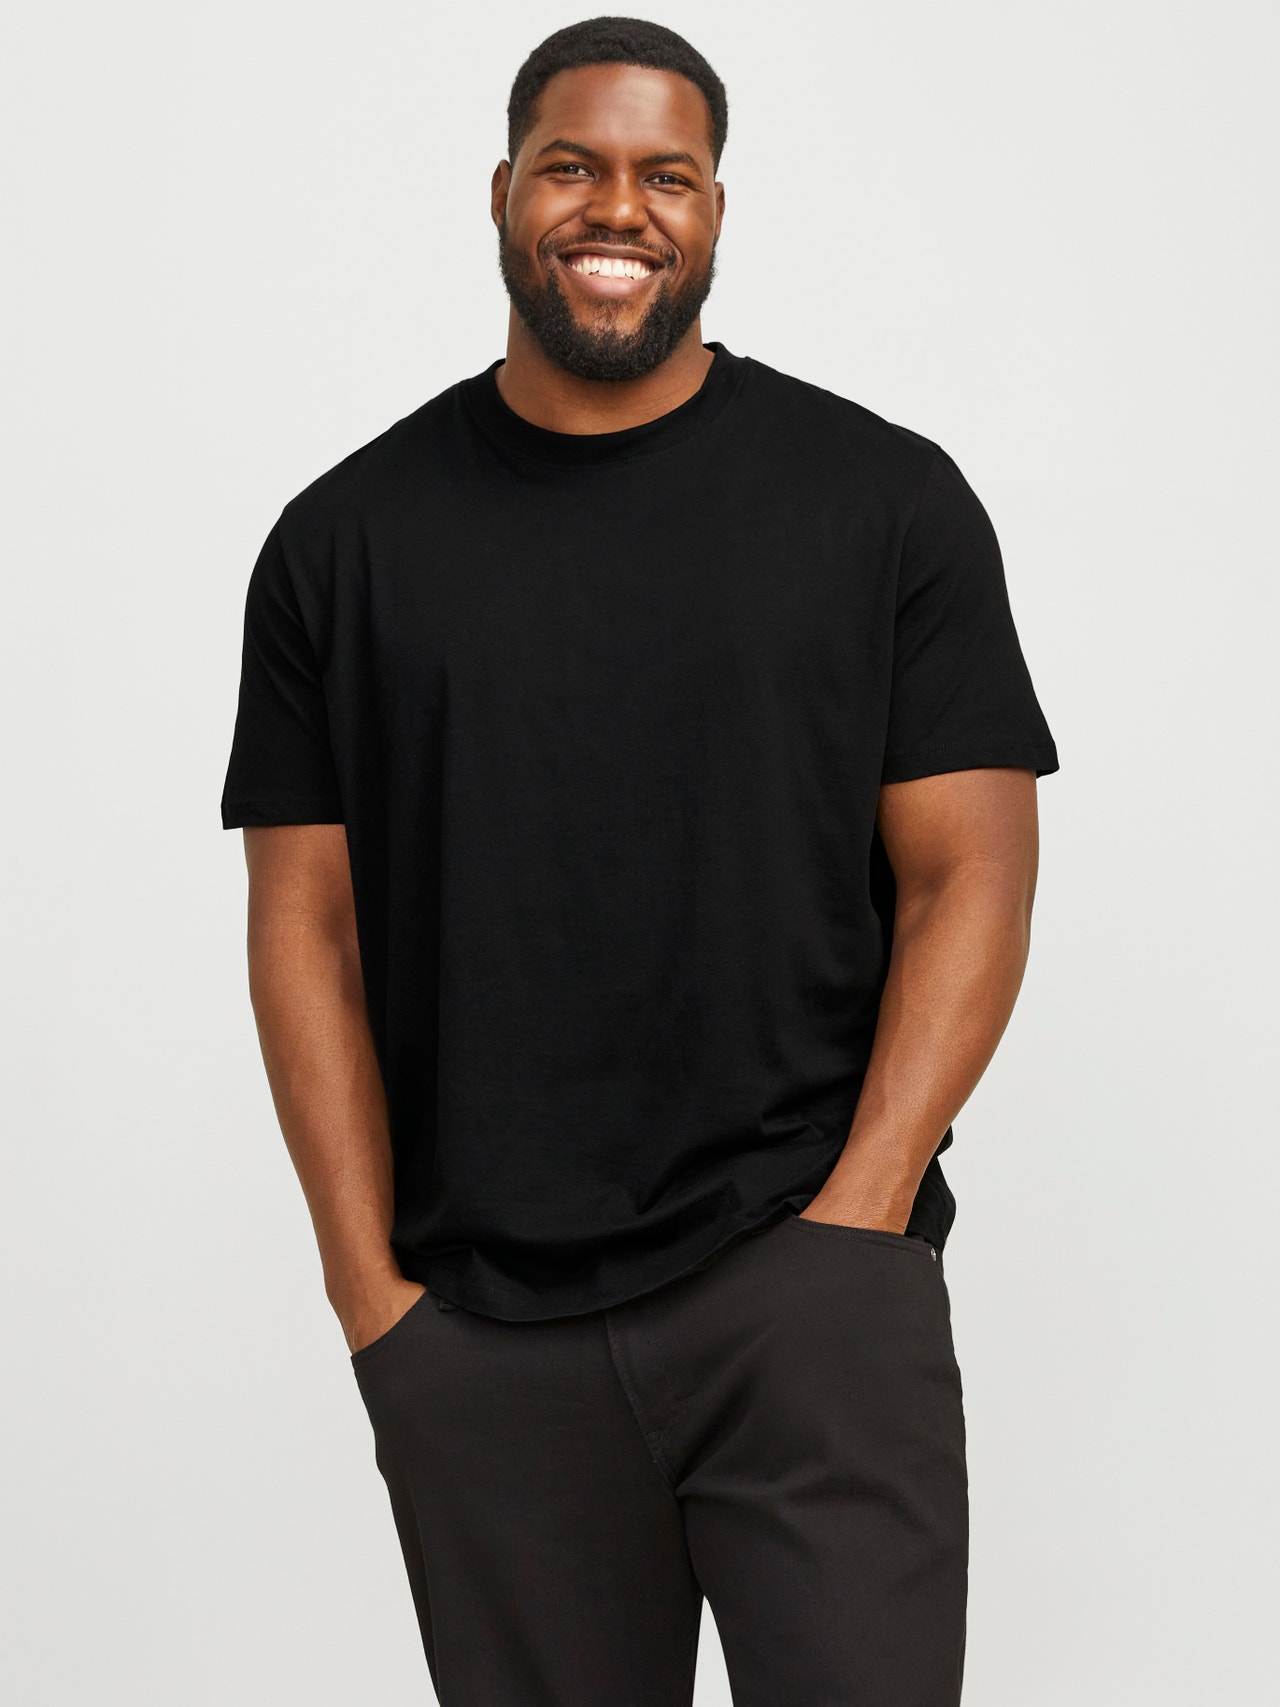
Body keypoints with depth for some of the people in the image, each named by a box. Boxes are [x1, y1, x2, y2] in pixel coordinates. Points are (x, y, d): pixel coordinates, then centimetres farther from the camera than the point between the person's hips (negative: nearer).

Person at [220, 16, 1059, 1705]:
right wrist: (372, 1291, -1)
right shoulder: (347, 538, 8)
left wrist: (853, 1218, -9)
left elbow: (967, 878, 1)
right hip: (477, 1327, 2)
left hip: (804, 1270, -1)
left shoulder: (885, 500, 4)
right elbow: (306, 922, 6)